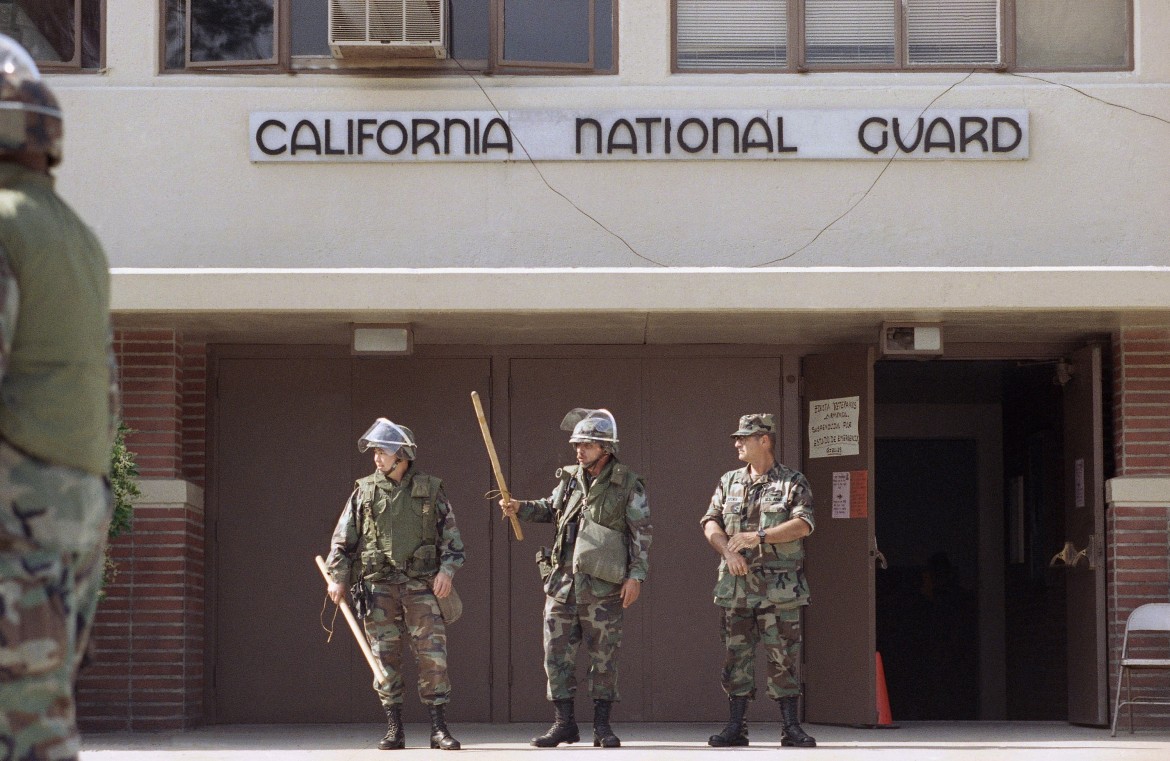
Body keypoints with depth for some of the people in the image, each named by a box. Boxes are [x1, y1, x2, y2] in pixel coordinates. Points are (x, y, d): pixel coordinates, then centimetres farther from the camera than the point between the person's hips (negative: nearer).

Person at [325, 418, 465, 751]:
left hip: (421, 583, -1)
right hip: (378, 583, 1)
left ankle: (439, 729, -2)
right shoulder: (364, 490, 8)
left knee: (433, 655, -6)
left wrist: (447, 570, -6)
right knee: (385, 657, 0)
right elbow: (343, 538, 9)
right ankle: (394, 729, 6)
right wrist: (338, 577, 1)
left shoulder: (430, 490, 7)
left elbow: (451, 536, 8)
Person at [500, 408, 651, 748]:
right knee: (557, 653, 3)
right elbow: (552, 509, 26)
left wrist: (636, 576, -10)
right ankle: (564, 723, 11)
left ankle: (602, 726, 9)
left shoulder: (628, 485, -4)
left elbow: (642, 534, -3)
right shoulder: (569, 478, 9)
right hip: (562, 580, 4)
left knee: (604, 656, 1)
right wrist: (520, 508, 10)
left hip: (603, 586, -4)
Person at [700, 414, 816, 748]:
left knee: (783, 658, -3)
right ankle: (736, 728, 8)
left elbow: (804, 524, -11)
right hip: (736, 585, 4)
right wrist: (728, 551, -10)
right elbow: (710, 522, 9)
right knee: (736, 656, 3)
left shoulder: (793, 483, 2)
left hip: (779, 588, -4)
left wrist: (758, 537, -18)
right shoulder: (729, 482, 15)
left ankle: (791, 727, 1)